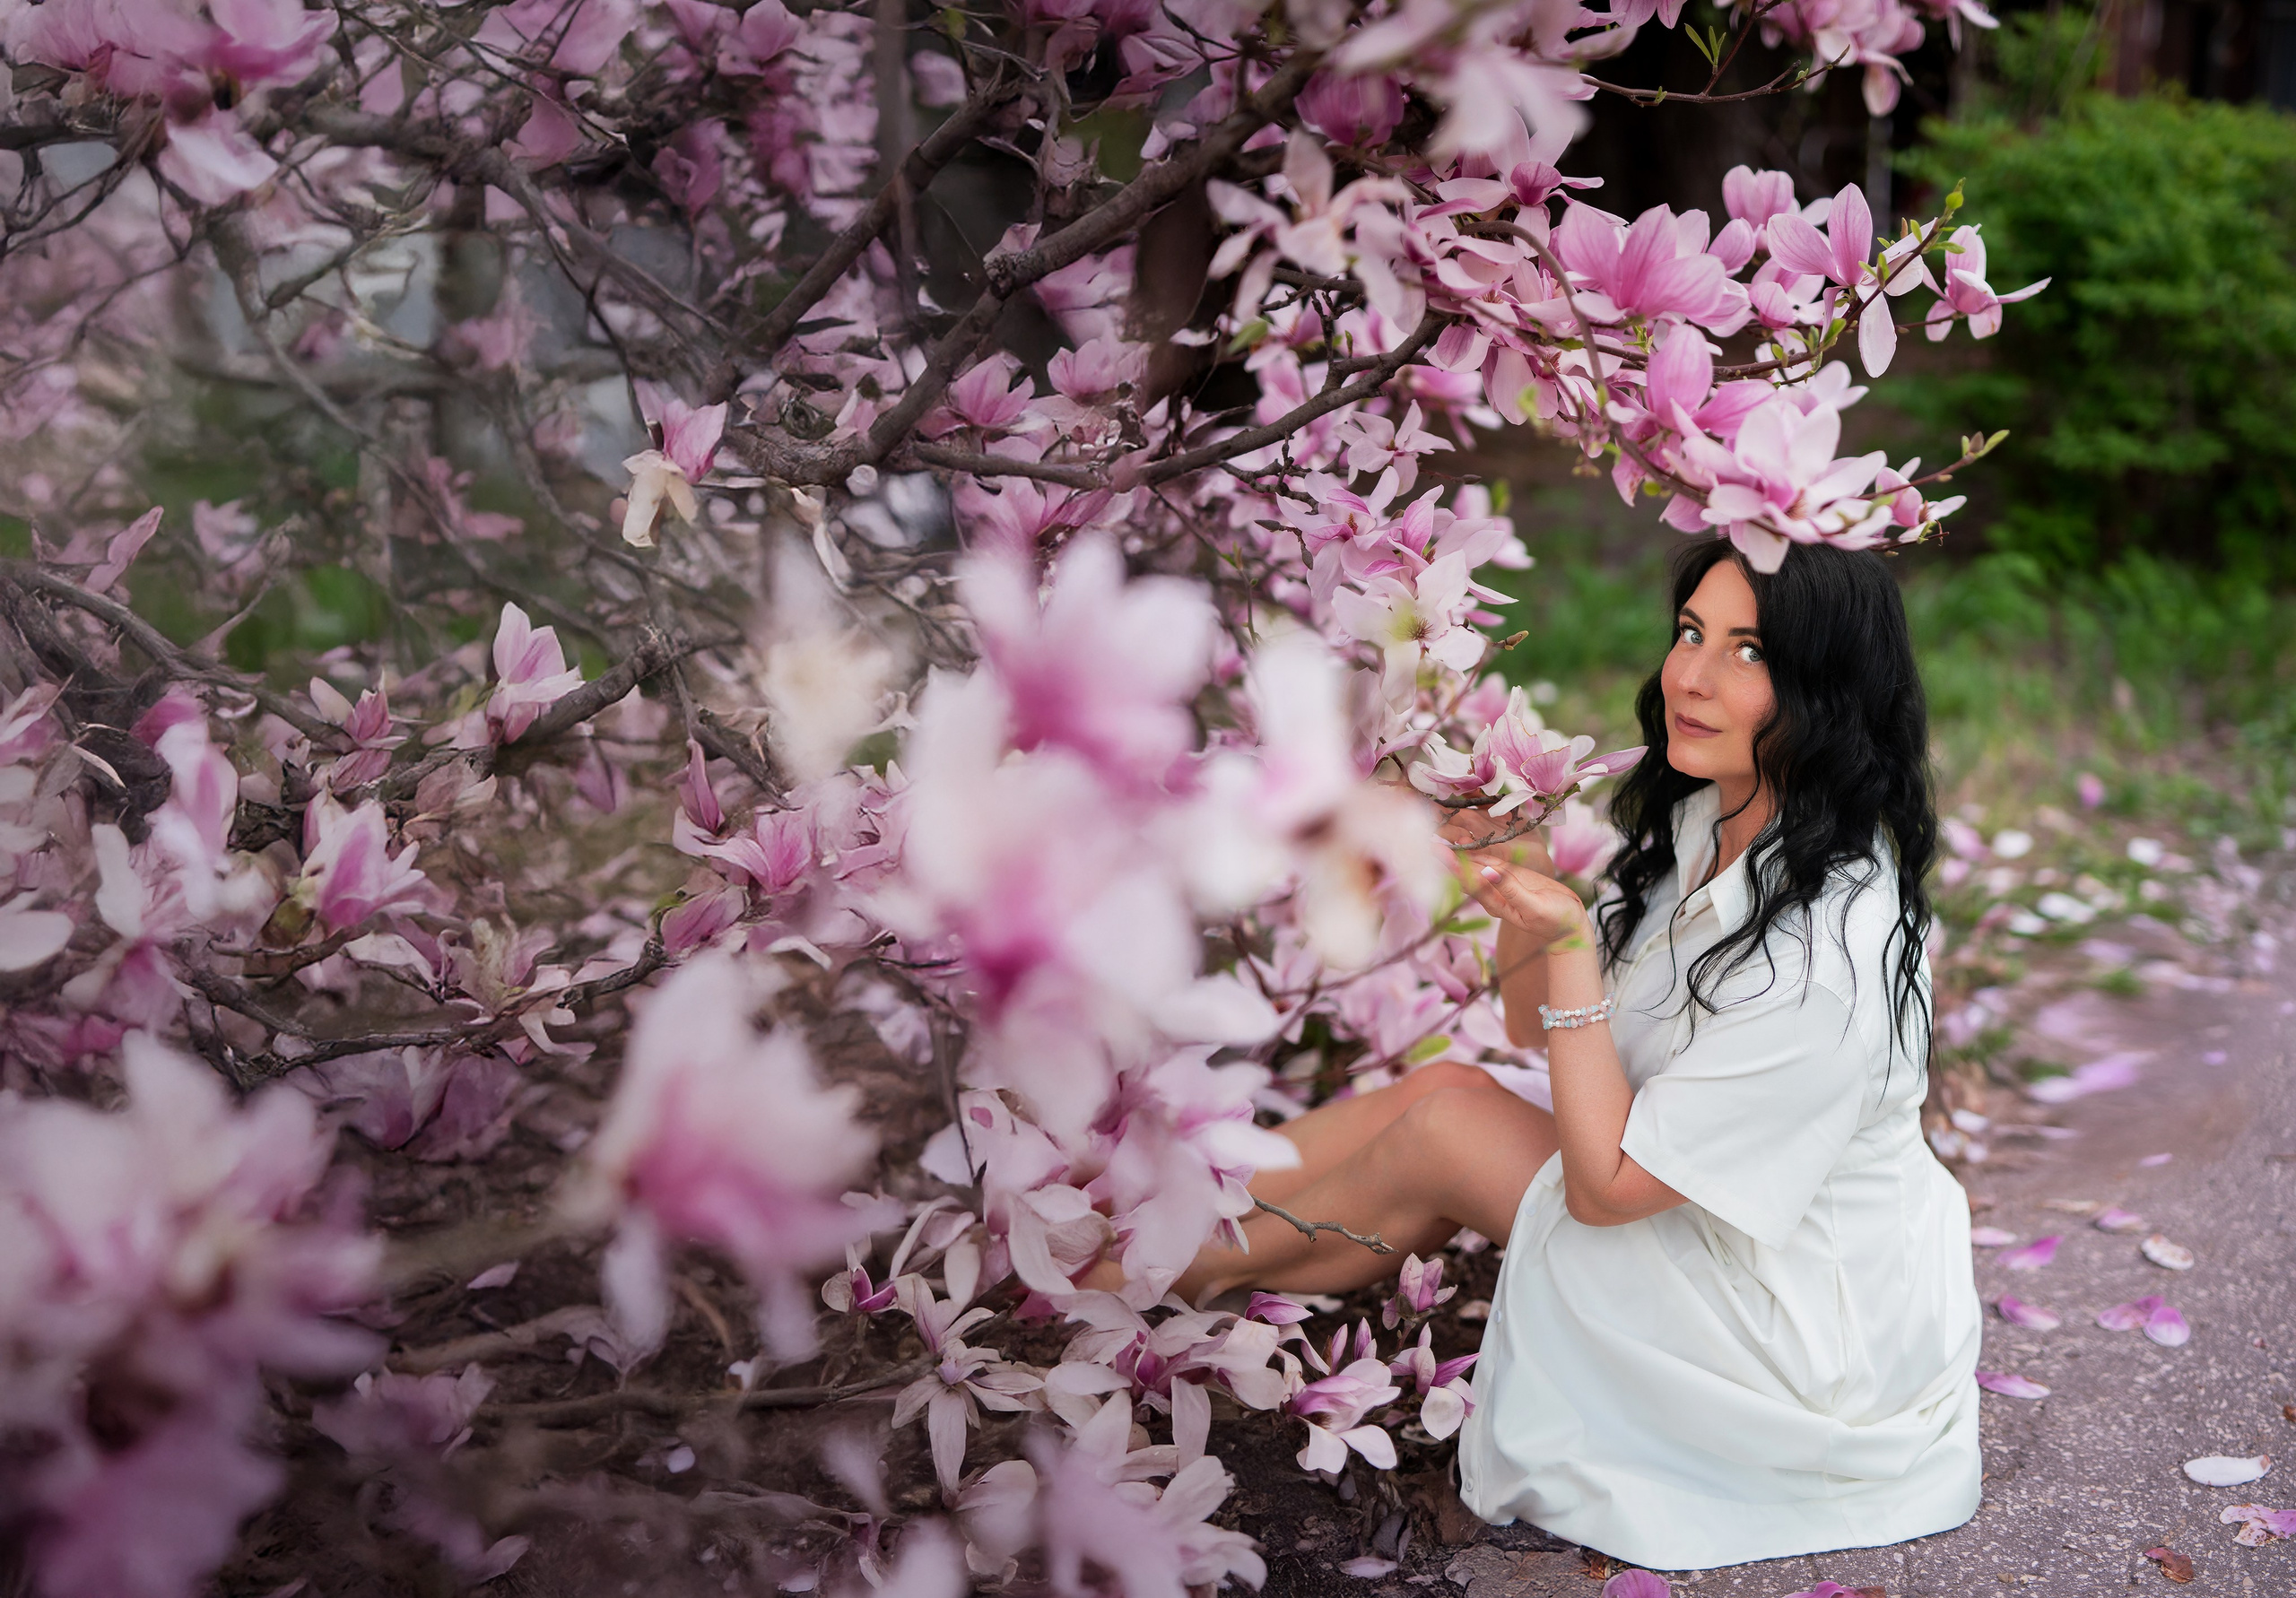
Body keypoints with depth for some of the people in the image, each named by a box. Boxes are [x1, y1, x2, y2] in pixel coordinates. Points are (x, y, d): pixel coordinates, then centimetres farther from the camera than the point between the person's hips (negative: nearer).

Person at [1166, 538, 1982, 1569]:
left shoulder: (1831, 951, -33)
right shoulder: (1697, 820, -5)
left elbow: (1605, 1184, -25)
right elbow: (1534, 1026, 5)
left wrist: (1569, 940, -31)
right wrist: (1521, 884, -13)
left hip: (1810, 1353, -8)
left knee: (1443, 1128, -11)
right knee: (1437, 1094, -5)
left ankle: (1191, 1264, 15)